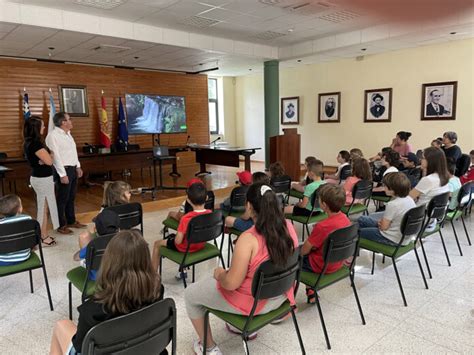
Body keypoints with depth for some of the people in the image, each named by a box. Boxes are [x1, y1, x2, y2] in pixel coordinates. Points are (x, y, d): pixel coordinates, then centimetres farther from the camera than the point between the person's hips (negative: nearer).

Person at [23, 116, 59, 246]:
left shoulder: (29, 142, 8)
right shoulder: (36, 143, -22)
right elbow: (49, 161, -21)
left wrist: (46, 155, -10)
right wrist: (49, 154, -2)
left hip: (38, 177, 9)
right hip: (43, 179, -9)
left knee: (42, 207, 17)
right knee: (44, 208, 2)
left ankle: (42, 234, 27)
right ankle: (43, 237, 13)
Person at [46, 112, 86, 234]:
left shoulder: (67, 133, 13)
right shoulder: (53, 135, -16)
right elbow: (56, 156, -20)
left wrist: (78, 166, 17)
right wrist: (63, 174, -22)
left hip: (73, 169, 9)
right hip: (64, 170, -9)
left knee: (71, 197, 17)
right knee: (62, 199, 0)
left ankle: (71, 221, 30)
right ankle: (61, 226, 11)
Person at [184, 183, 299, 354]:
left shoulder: (248, 239, -31)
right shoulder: (288, 226, -9)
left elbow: (231, 283, -27)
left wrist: (220, 274, -4)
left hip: (253, 301, -7)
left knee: (190, 294, 13)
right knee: (234, 273, 35)